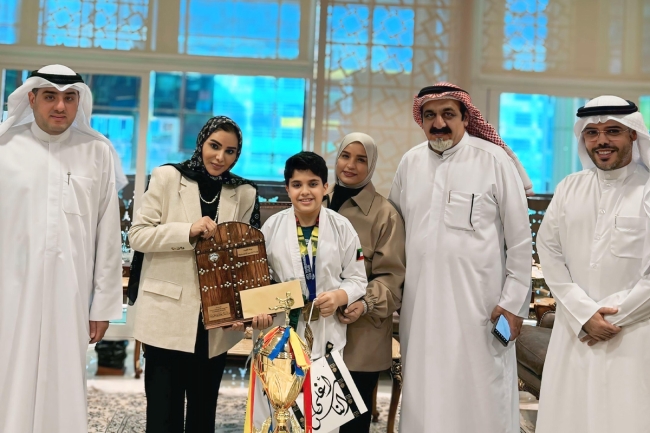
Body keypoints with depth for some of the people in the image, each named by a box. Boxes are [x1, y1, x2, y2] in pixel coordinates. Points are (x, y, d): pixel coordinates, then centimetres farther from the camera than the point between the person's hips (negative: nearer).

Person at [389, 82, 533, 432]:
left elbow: (520, 237, -4)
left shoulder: (494, 160, -6)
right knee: (423, 392, 11)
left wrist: (514, 301, -5)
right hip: (420, 301, 4)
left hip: (478, 301, -4)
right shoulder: (410, 162, 7)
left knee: (479, 395, 1)